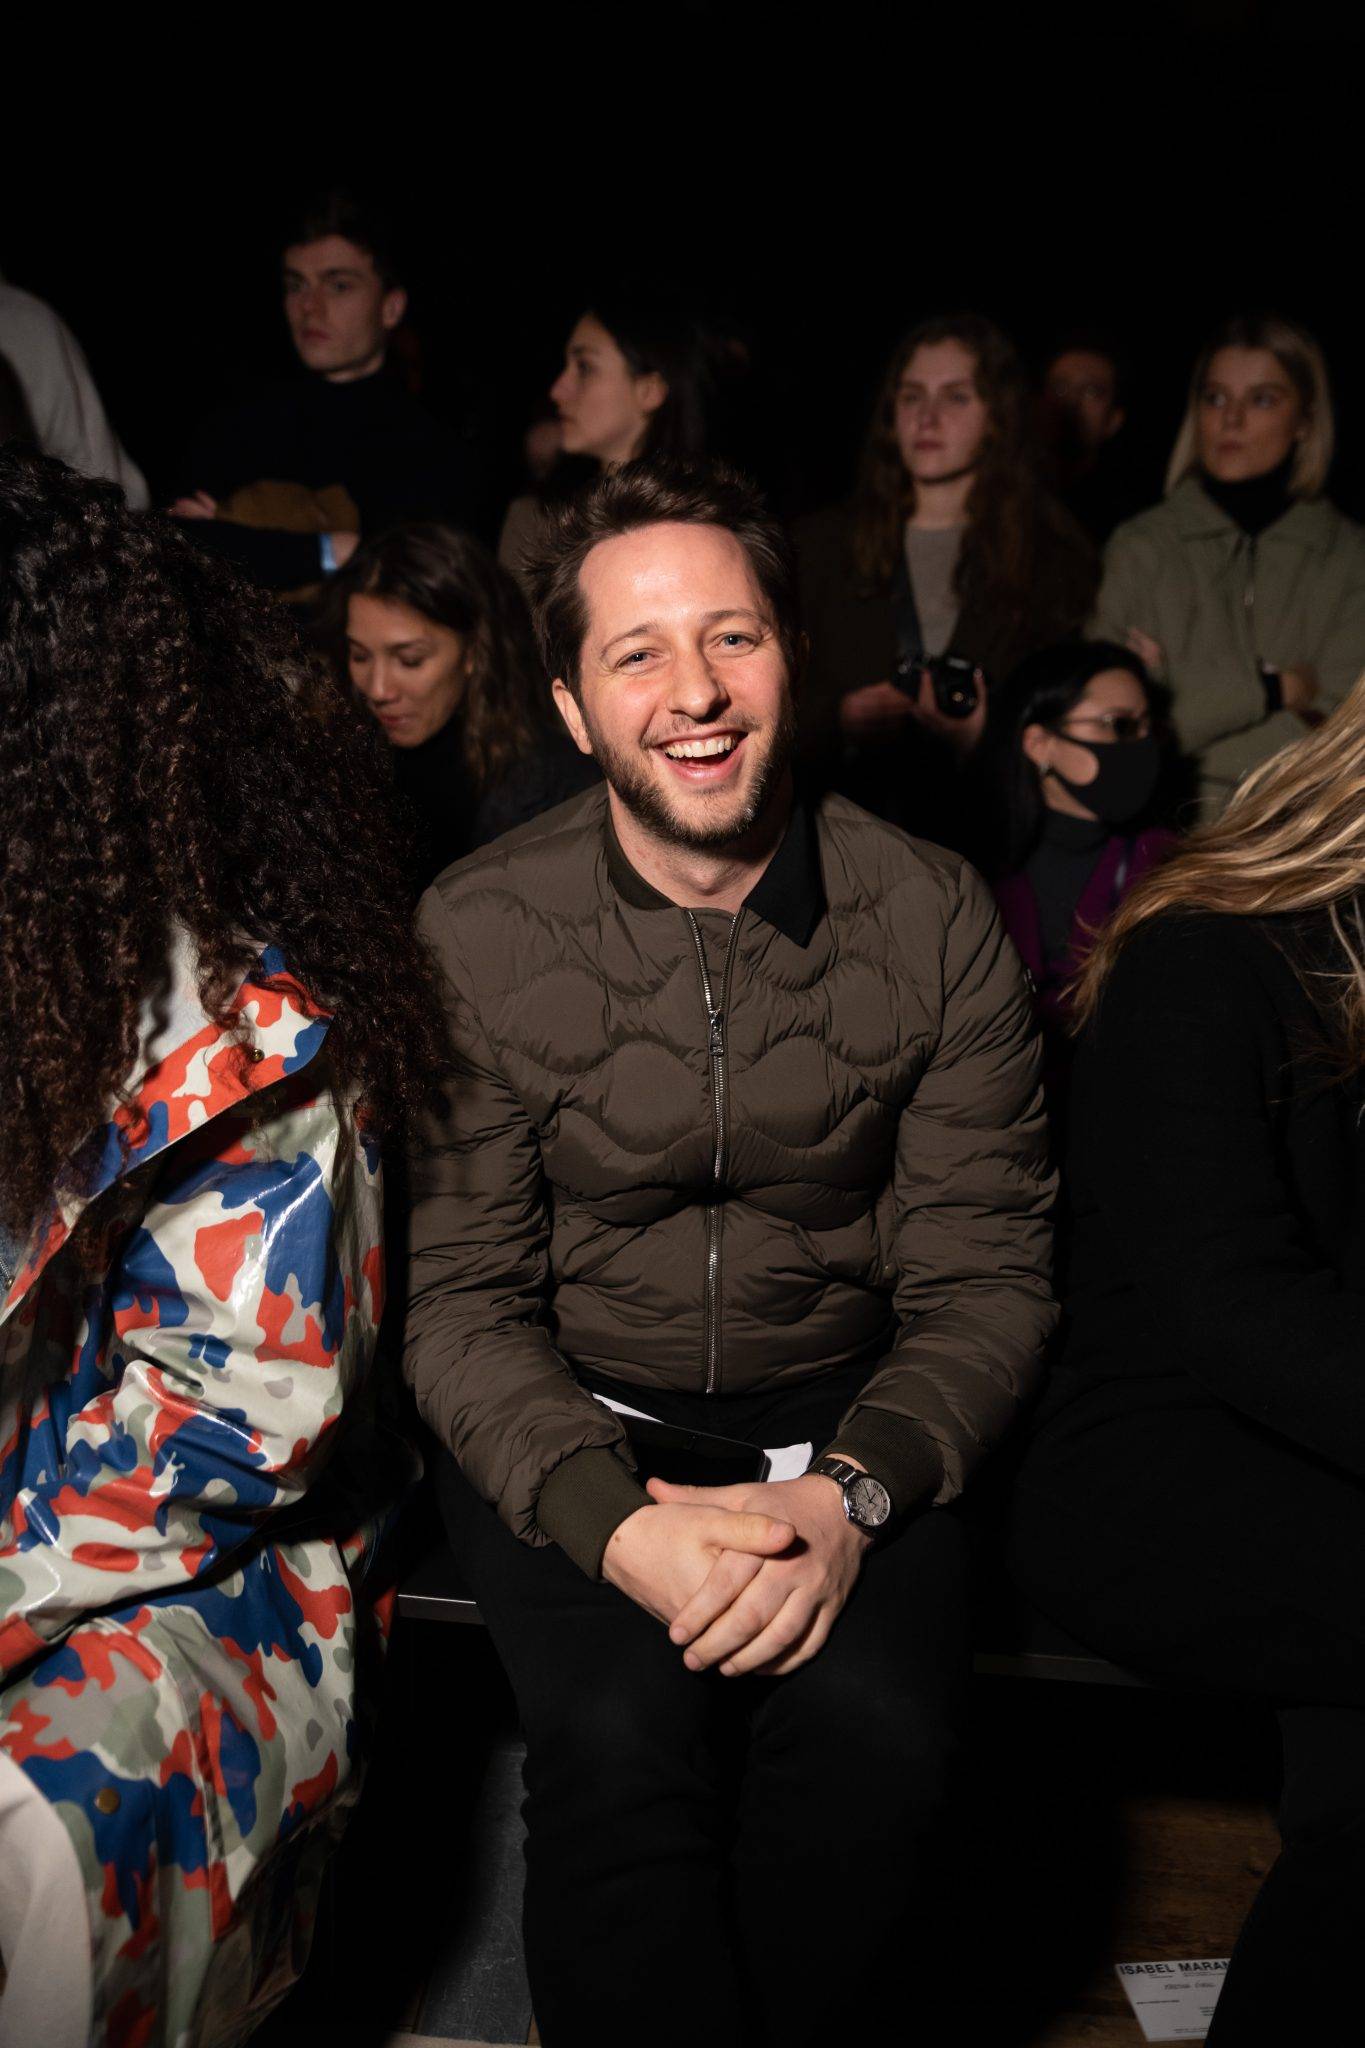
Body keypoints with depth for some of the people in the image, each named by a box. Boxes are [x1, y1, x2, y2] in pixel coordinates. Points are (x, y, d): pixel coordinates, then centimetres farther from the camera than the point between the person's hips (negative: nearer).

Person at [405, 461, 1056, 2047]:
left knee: (875, 1726, -25)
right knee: (620, 1732, -28)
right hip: (565, 1423, 0)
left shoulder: (934, 921, -4)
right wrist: (613, 1520, -23)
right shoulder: (475, 938, -7)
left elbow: (985, 1276, -3)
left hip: (841, 1411, 1)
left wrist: (847, 1496, -20)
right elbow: (457, 1297, -6)